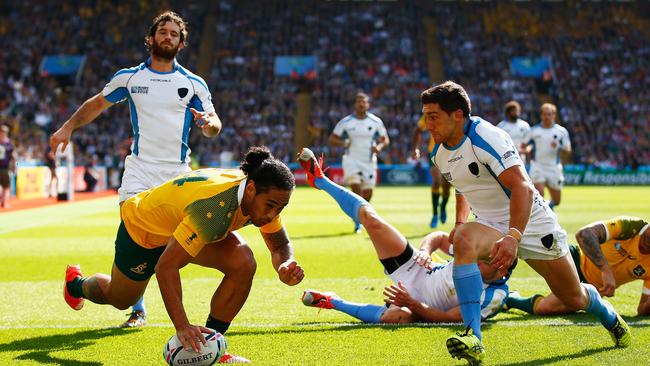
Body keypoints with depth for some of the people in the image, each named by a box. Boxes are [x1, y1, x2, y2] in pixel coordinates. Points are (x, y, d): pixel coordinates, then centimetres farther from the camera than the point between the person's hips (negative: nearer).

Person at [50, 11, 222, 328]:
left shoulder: (193, 84, 7)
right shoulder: (129, 77, 8)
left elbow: (214, 124, 8)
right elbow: (97, 103, 21)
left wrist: (208, 123, -16)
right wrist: (67, 128, 10)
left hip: (177, 171, 1)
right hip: (140, 168, 0)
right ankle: (137, 309, -7)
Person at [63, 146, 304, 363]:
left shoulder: (263, 198, -24)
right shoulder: (213, 210, -46)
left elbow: (280, 245, -8)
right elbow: (165, 267, -46)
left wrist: (284, 266, -33)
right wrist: (182, 326, -52)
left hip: (181, 223, 6)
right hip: (142, 226, -6)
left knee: (243, 264, -21)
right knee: (120, 300, 18)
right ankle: (76, 284, 54)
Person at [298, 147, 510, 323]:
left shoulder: (495, 296, -26)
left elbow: (448, 319, -26)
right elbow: (440, 237, 5)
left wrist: (411, 304, -34)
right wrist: (425, 250, -15)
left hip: (421, 308, -5)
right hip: (416, 268, 5)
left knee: (400, 316, -44)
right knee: (371, 219, -7)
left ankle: (332, 302, -18)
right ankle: (319, 180, 18)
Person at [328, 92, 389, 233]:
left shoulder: (376, 122, 1)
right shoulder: (345, 122, -3)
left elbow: (385, 139, 8)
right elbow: (332, 139, 3)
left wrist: (379, 146, -14)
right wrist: (343, 143, -18)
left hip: (369, 162, 2)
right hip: (351, 160, -2)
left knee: (368, 193, 3)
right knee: (356, 187, -21)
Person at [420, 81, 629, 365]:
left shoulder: (486, 137, -25)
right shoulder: (439, 153, 0)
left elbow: (523, 188, -34)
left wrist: (513, 237, -45)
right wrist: (459, 222, 12)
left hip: (531, 223, -5)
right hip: (490, 225, 5)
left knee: (574, 298, 7)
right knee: (463, 241, -32)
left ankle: (611, 318, 46)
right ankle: (472, 337, -39)